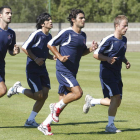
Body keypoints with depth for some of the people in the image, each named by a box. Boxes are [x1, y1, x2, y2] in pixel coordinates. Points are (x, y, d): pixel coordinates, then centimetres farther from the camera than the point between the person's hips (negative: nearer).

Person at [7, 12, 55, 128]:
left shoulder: (49, 36, 10)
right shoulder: (37, 34, -14)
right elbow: (24, 48, -13)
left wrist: (53, 57, 2)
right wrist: (35, 59, -16)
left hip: (42, 69, 8)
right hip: (32, 69, -8)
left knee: (44, 95, 1)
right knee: (39, 96, -10)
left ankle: (30, 120, 11)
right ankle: (17, 89, 13)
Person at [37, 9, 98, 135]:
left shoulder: (83, 35, 13)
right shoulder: (66, 33, -9)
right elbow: (50, 44, -2)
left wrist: (91, 49, 4)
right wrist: (60, 57, -14)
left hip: (72, 72, 8)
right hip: (63, 71, -8)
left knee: (63, 100, 6)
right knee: (78, 92, -22)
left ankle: (45, 125, 15)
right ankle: (57, 107, 1)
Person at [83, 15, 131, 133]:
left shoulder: (124, 40, 9)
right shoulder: (109, 40, -14)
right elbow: (96, 54, -10)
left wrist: (126, 61, 5)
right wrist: (108, 59, -25)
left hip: (116, 73, 8)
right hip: (107, 72, -8)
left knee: (117, 103, 5)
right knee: (116, 96, -17)